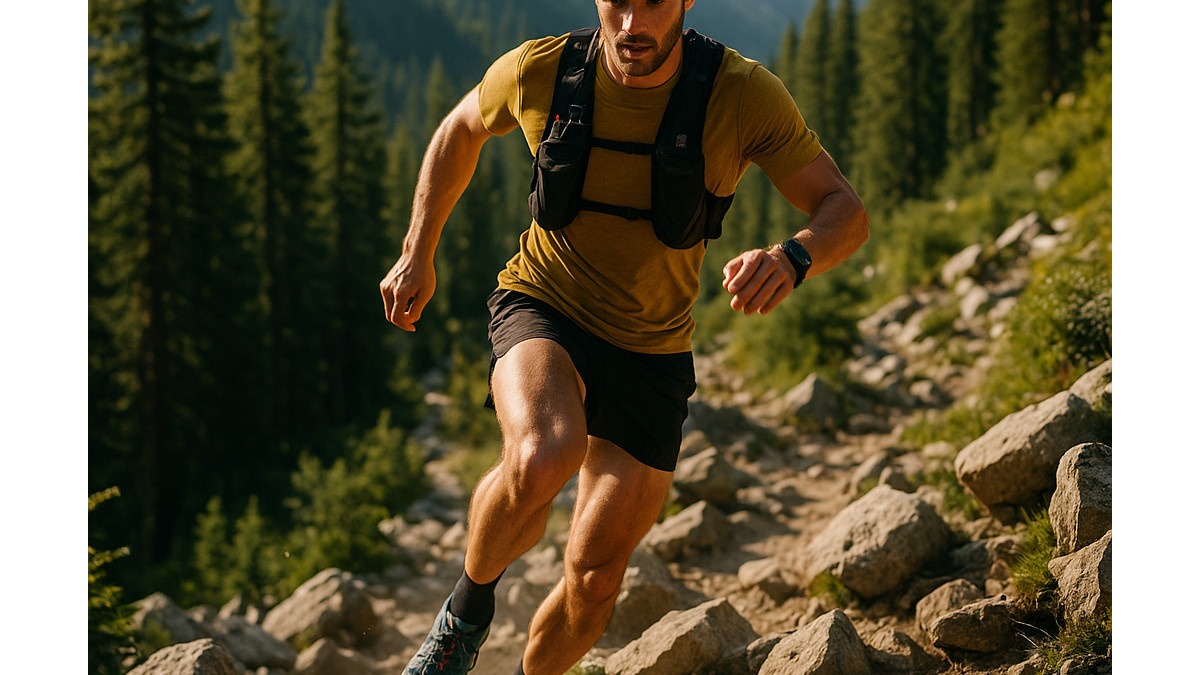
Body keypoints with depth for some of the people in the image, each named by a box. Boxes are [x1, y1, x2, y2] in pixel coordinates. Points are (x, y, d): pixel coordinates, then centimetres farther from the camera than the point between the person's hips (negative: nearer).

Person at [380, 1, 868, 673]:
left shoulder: (742, 93, -17)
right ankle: (470, 605, -5)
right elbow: (460, 131, 9)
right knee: (542, 457, -35)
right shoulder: (541, 71, -14)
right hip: (543, 311, -1)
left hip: (652, 353, 1)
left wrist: (792, 259, -37)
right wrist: (418, 255, 8)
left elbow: (845, 211, -15)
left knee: (596, 574, 3)